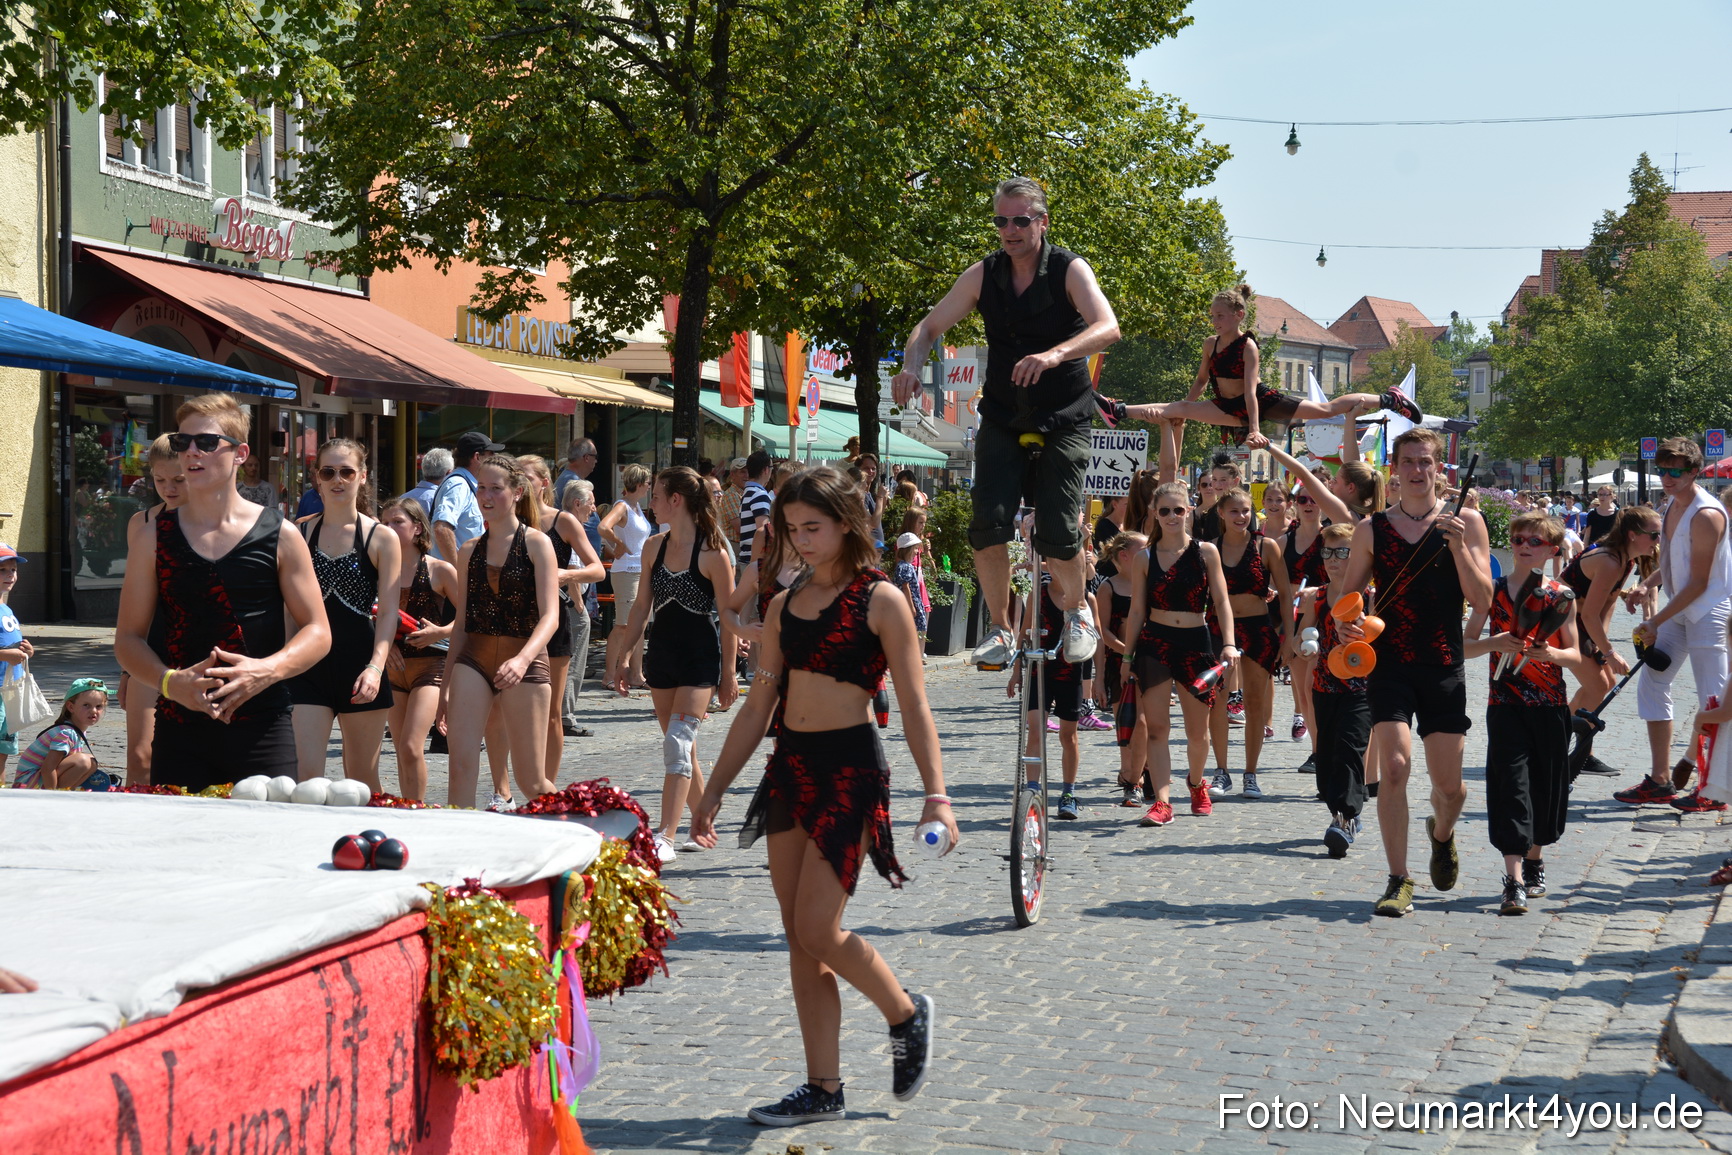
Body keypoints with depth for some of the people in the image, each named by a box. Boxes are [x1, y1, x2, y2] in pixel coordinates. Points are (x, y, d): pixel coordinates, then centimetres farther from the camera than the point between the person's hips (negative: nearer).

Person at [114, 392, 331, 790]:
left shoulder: (279, 536, 3)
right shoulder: (154, 538, 9)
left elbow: (317, 633, 4)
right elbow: (128, 638, 9)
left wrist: (267, 670, -15)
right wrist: (170, 682, -11)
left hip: (262, 730, -1)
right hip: (179, 731, 2)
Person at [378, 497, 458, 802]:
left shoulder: (439, 570, -4)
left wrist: (440, 632, -16)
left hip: (430, 664, -4)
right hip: (392, 665, 4)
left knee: (411, 747, -17)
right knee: (402, 751, 9)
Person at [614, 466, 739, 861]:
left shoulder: (712, 552, -12)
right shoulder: (654, 547, 6)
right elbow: (643, 605, 15)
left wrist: (728, 672, -6)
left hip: (700, 654, -7)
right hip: (661, 651, 7)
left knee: (678, 742, -16)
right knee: (683, 748, 13)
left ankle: (665, 837, -19)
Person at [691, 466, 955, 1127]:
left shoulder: (880, 601, -6)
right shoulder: (786, 606, 11)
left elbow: (914, 706, -8)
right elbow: (759, 706, 15)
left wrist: (935, 793, -17)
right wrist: (714, 791, 14)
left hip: (851, 770, -6)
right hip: (789, 769, 7)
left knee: (818, 931, -10)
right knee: (799, 938, 6)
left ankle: (907, 1014, 17)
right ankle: (822, 1089, 14)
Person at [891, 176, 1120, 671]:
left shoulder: (1069, 270, -11)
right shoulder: (983, 274, -2)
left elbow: (1107, 327, -26)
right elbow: (931, 325, 4)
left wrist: (1055, 355, -44)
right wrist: (911, 366, -18)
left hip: (1063, 419, -3)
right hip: (1002, 419, 3)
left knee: (1056, 532, -12)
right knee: (989, 523, -14)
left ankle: (1077, 610, 18)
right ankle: (1000, 629, 3)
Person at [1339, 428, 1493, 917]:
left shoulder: (1466, 523, 2)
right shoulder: (1372, 528, 5)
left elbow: (1482, 600, -4)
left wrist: (1458, 547, -17)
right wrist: (1346, 624, -11)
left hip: (1444, 666, 0)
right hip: (1389, 662, 0)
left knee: (1449, 784, 6)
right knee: (1394, 766, -15)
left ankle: (1441, 833, 41)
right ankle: (1399, 882, -6)